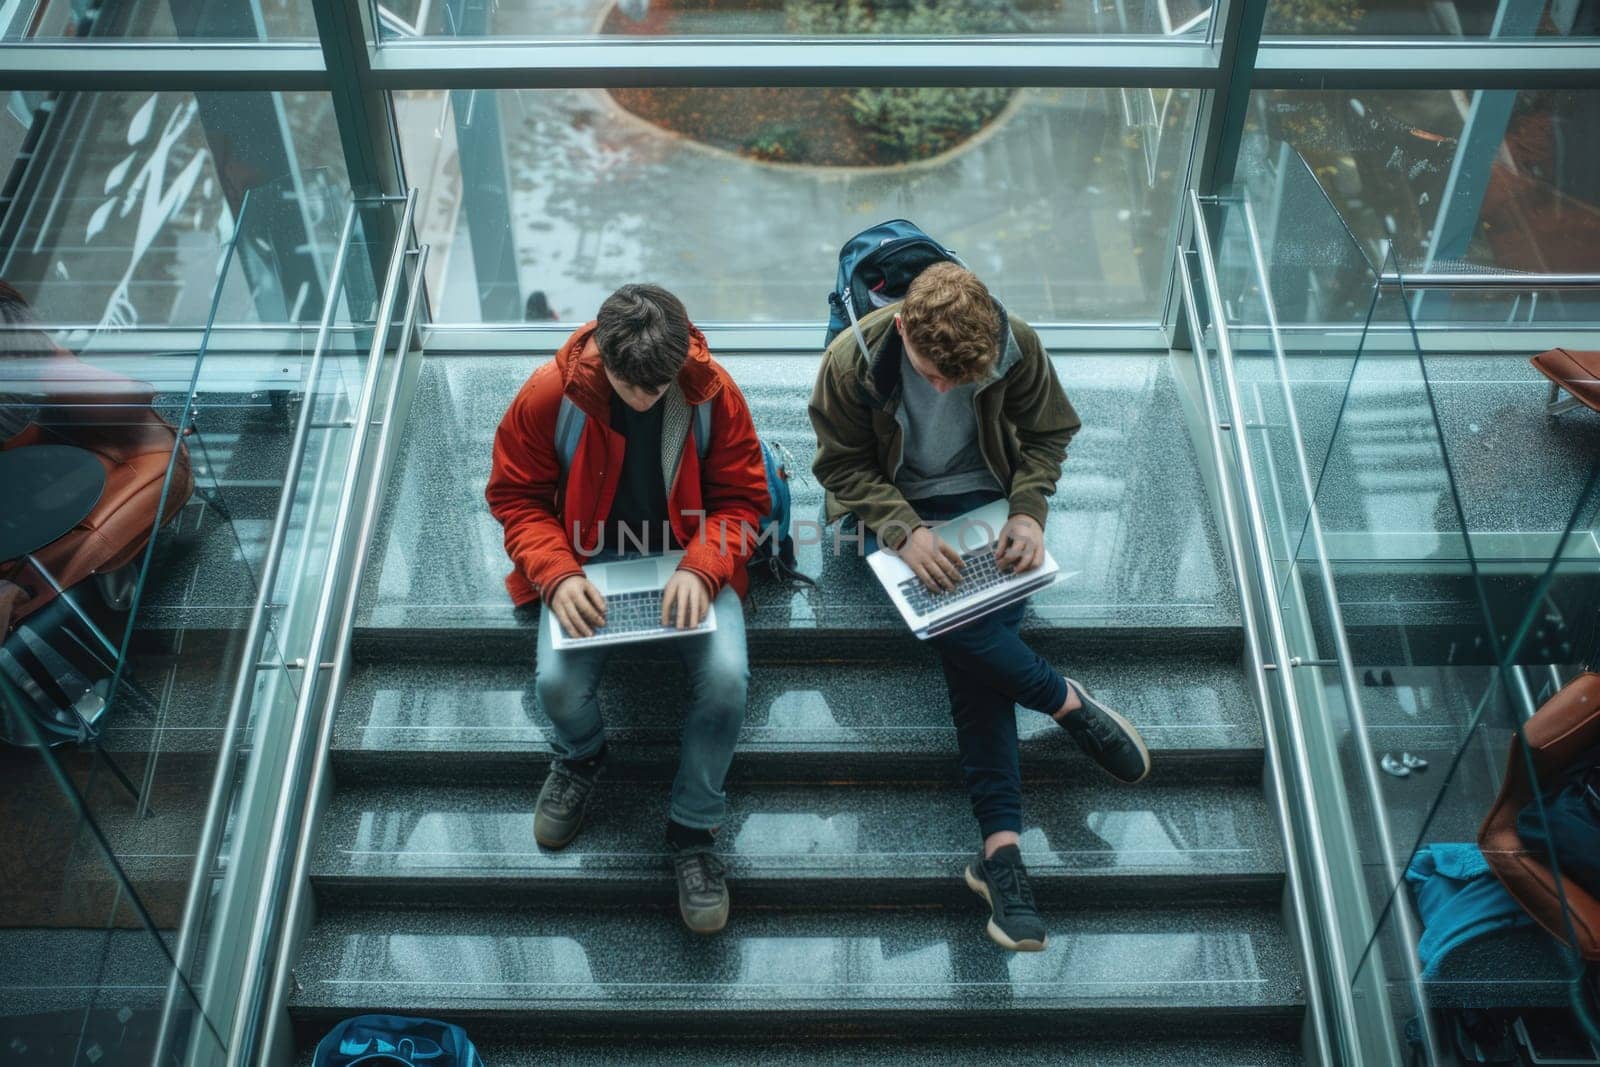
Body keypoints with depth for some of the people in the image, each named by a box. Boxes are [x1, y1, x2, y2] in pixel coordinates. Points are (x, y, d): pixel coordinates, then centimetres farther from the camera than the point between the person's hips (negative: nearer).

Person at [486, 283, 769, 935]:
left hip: (689, 556, 0)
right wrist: (558, 576, -22)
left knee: (727, 677, -26)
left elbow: (740, 497, -5)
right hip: (591, 557, 0)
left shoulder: (713, 391, -13)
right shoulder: (551, 393, -14)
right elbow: (517, 496, -5)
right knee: (557, 681, -26)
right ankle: (581, 757, 15)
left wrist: (702, 569, -24)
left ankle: (693, 829, -1)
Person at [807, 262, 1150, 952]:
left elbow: (1049, 434, 2)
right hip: (891, 506, -1)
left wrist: (1028, 512, -16)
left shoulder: (1017, 347, -15)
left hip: (980, 497, 1)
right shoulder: (850, 362, -20)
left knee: (973, 646, -22)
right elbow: (843, 465, -9)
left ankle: (999, 844, -24)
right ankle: (1070, 703, -7)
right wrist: (906, 531, -25)